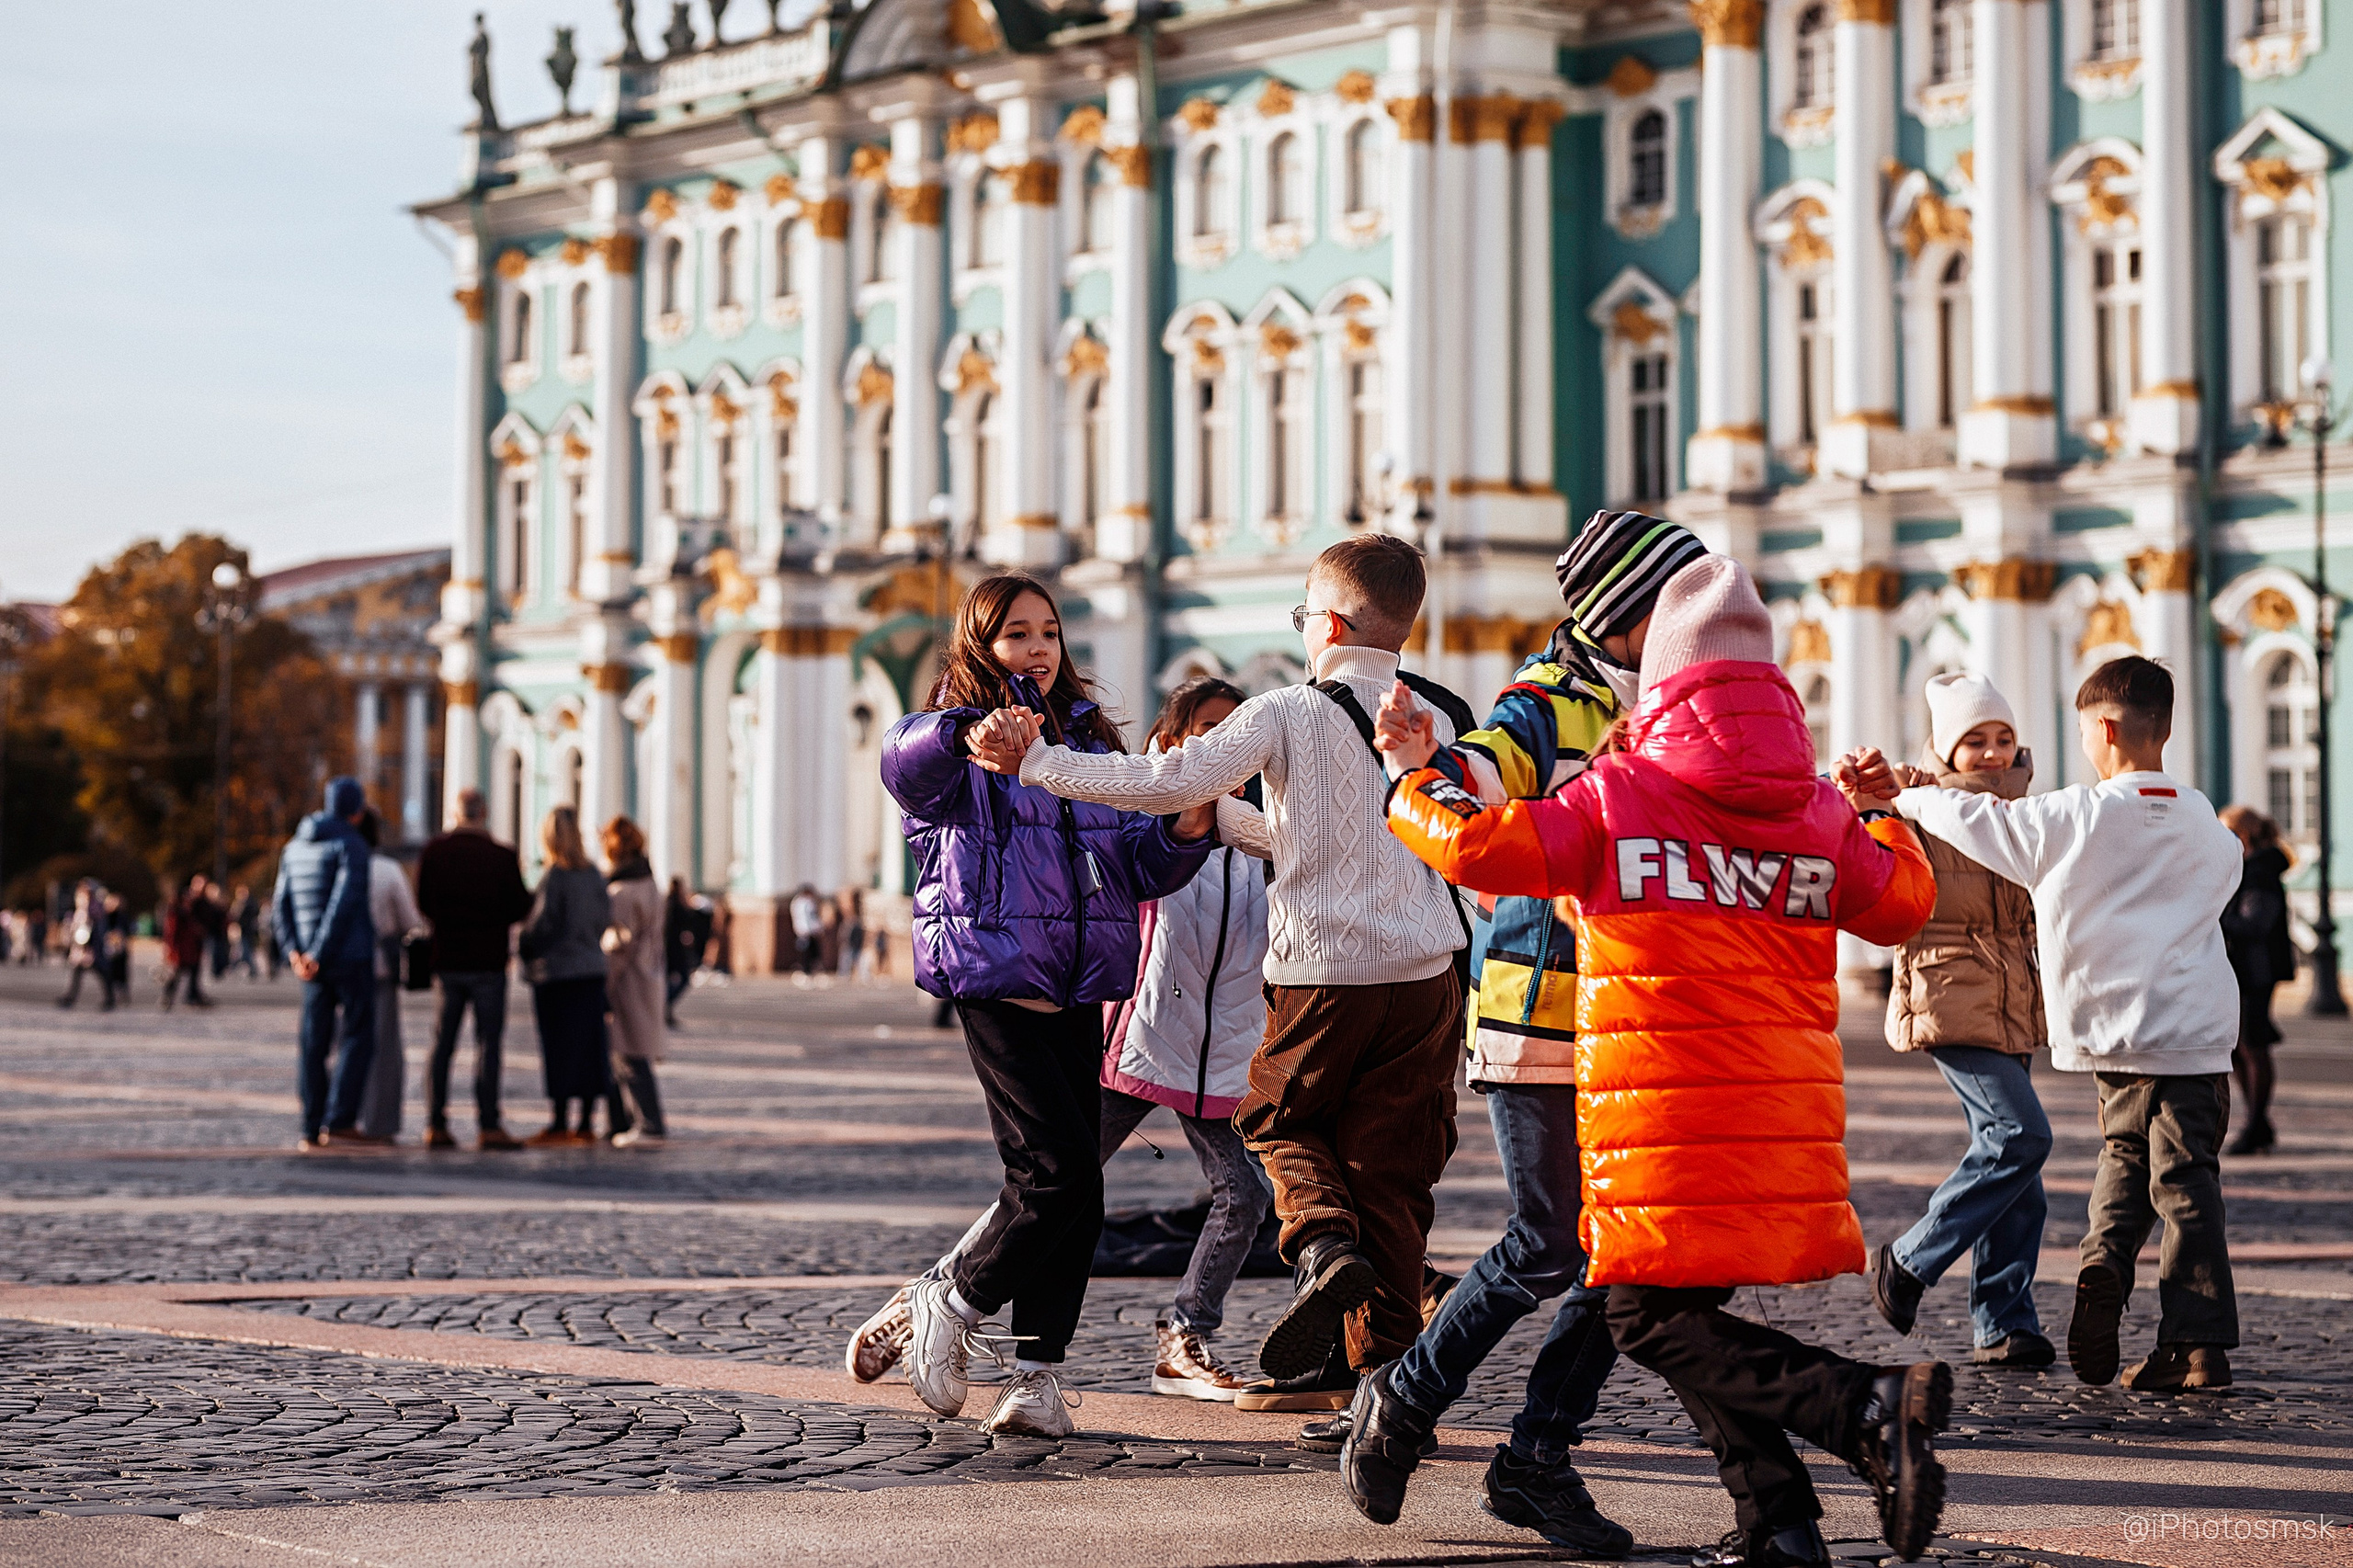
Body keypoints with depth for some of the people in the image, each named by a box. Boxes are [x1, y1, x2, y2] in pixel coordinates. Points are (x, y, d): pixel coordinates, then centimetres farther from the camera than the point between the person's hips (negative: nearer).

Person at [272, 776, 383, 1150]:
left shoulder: (295, 848, 15)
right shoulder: (351, 845, -8)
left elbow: (281, 906, 10)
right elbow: (344, 902, -18)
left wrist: (295, 952, 1)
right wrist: (320, 954, -16)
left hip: (313, 965, 7)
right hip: (352, 957, -7)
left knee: (315, 1043, 8)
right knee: (358, 1038, -5)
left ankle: (312, 1129, 7)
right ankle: (340, 1121, -14)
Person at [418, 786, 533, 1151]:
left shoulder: (434, 851, 0)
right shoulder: (501, 856, -10)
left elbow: (422, 903, 4)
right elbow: (521, 908, -6)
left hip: (445, 958, 3)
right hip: (488, 961, -3)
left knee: (443, 1043, 8)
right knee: (489, 1043, -1)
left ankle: (435, 1124, 6)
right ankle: (488, 1125, -4)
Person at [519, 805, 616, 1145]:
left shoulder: (554, 877, -13)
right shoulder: (594, 875, 5)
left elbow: (543, 924, -14)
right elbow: (605, 917, 10)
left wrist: (524, 950, 0)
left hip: (556, 972, -6)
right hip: (592, 969, 6)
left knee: (560, 1048, -2)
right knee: (589, 1046, 8)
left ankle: (559, 1123, 0)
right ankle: (586, 1123, 11)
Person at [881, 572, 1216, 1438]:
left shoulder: (1090, 743, 17)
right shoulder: (956, 748, -2)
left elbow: (1139, 863, 13)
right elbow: (902, 760, -28)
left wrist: (1184, 833, -11)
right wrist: (969, 734, -50)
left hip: (1079, 992, 6)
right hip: (995, 982, -6)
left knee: (1071, 1184, 4)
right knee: (1061, 1173, -14)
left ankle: (1036, 1373, 10)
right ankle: (952, 1308, 8)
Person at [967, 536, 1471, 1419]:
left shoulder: (1286, 715, -6)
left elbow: (1169, 785, -16)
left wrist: (1038, 761, -10)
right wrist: (1224, 819, 25)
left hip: (1321, 967, -4)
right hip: (1424, 972, 4)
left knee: (1282, 1120, 20)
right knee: (1390, 1170, 9)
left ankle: (1324, 1245, -9)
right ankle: (1384, 1369, 6)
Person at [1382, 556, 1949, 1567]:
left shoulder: (1621, 796, -4)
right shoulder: (1818, 811, 9)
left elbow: (1480, 846, -5)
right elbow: (1899, 907, 23)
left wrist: (1414, 790, 17)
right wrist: (1888, 818, 43)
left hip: (1667, 1103, -6)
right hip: (1790, 1108, 6)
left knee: (1654, 1318, 0)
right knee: (1686, 1307, 17)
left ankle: (1868, 1408, -19)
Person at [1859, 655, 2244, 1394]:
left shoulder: (2075, 817, -8)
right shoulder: (2206, 825, 5)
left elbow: (1979, 821, 1)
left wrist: (1901, 792, 18)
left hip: (2115, 1028, -1)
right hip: (2195, 1030, 1)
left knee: (2125, 1157, 20)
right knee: (2185, 1177, 2)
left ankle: (2103, 1265, -4)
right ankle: (2200, 1341, -3)